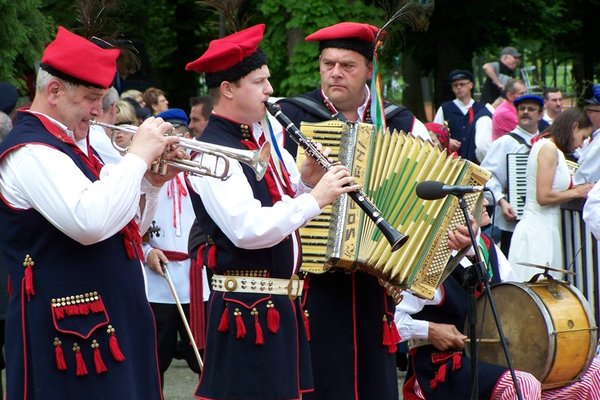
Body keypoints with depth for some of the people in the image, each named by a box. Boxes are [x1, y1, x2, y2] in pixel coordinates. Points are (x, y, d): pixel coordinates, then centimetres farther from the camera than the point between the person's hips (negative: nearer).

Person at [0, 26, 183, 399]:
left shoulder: (73, 145, 16)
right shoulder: (30, 151, -15)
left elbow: (128, 225, 23)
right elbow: (90, 222, -30)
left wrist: (152, 182, 5)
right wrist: (138, 156, -20)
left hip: (113, 322, 10)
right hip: (70, 333, -10)